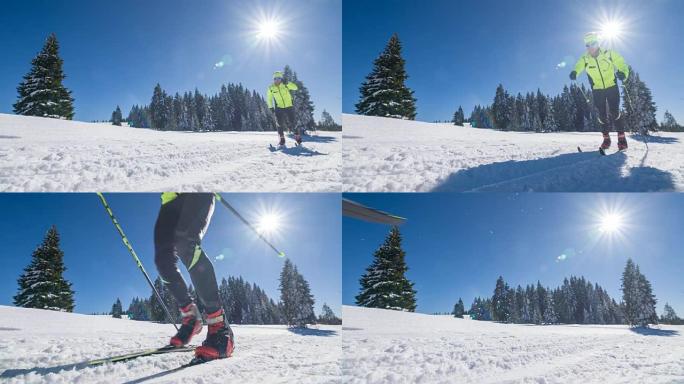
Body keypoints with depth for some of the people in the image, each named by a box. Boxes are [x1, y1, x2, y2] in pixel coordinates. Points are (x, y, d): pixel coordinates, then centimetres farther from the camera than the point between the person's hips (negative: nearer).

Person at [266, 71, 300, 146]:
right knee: (280, 123, -5)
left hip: (289, 107, -1)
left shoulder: (285, 85, -8)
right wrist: (271, 107, 3)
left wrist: (287, 83, -31)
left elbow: (295, 88, -19)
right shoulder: (271, 88, -2)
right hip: (279, 108, 1)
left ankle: (298, 137, 14)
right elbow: (269, 98, 11)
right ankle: (282, 139, 7)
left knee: (292, 122, -1)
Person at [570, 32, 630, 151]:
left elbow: (622, 65, -8)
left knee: (614, 112, -12)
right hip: (597, 90, 2)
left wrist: (623, 74, -31)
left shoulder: (609, 54, -12)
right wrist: (574, 73, -47)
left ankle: (621, 137, -3)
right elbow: (578, 66, -23)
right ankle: (606, 138, 19)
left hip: (612, 87, -2)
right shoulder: (585, 59, -7)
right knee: (602, 115, 4)